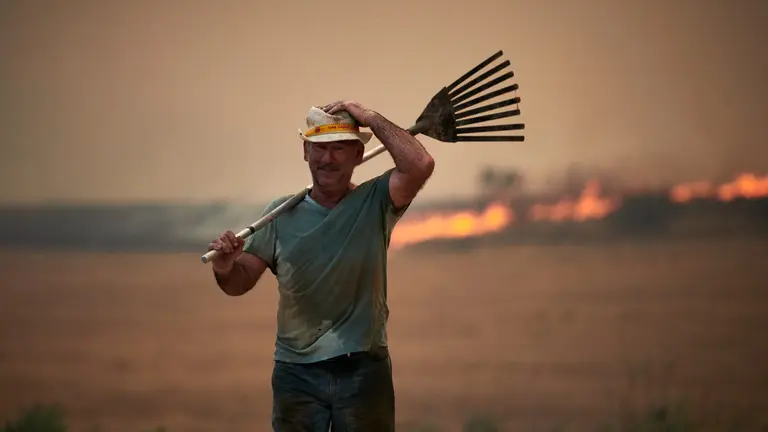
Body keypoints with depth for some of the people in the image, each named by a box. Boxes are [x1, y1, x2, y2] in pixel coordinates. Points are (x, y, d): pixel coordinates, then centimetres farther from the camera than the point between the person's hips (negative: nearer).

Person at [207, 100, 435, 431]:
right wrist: (225, 268, -20)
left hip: (364, 369, -2)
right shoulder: (281, 214, 5)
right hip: (295, 371, 2)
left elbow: (420, 165, -20)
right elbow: (239, 284, 3)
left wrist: (371, 119, -12)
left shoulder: (375, 203, -1)